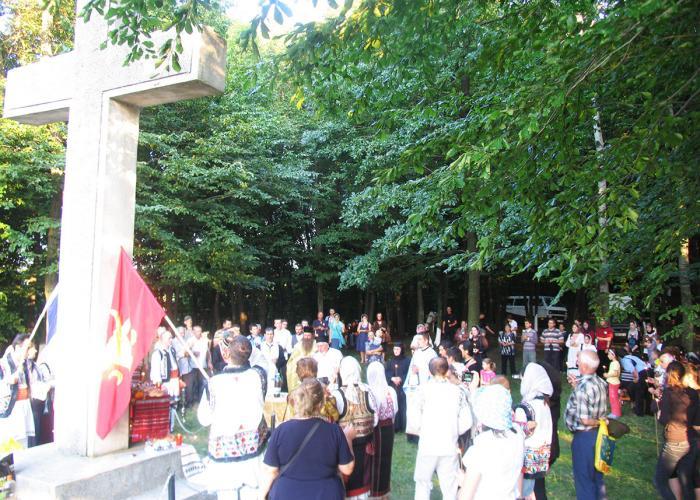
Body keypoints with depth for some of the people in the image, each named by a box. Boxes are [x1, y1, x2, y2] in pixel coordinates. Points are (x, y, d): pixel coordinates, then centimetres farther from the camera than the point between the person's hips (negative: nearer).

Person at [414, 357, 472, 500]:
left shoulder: (425, 389, -7)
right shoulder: (458, 391, -2)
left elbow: (420, 411, 2)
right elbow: (467, 422, -4)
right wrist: (453, 433, 10)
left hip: (428, 445, -1)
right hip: (449, 447, 1)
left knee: (423, 483, 16)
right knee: (449, 488, 11)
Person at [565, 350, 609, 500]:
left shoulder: (583, 387, -26)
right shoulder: (600, 382, -1)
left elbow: (584, 420, -27)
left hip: (584, 436, -8)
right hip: (598, 434, 8)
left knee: (584, 478, 9)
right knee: (596, 475, 24)